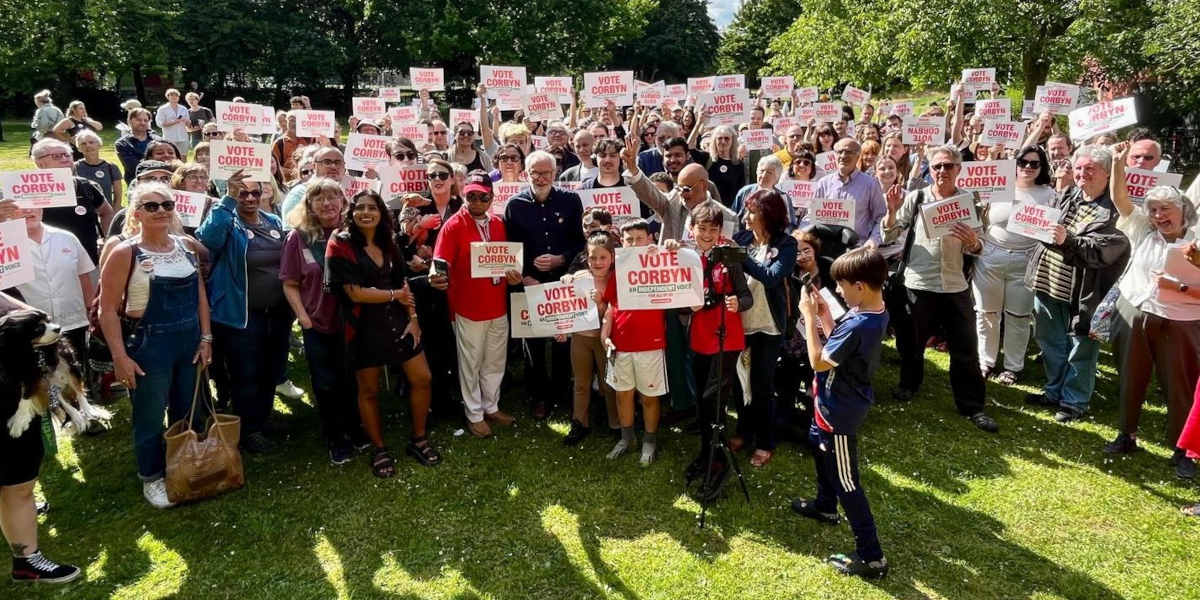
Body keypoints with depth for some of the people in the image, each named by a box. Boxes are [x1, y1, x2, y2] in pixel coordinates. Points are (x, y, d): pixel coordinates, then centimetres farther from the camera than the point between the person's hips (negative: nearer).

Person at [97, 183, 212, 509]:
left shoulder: (187, 246, 3)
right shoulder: (125, 253, -11)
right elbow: (108, 310, -11)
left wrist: (206, 337, 3)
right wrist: (120, 357, -15)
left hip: (190, 341, 5)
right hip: (148, 345, -5)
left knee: (188, 413, 17)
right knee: (150, 417, 9)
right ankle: (152, 478, 29)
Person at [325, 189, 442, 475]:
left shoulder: (388, 244, 9)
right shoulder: (340, 244, -10)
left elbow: (404, 285, 9)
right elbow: (355, 293, -16)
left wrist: (413, 317, -3)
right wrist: (395, 295, -8)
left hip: (398, 321, 5)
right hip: (364, 326, -5)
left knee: (422, 379, 4)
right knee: (369, 390, 7)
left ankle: (418, 439, 23)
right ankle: (379, 449, 25)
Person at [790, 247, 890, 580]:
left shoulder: (858, 325, -33)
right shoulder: (874, 314, -3)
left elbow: (819, 362, -25)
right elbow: (838, 344, 7)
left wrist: (809, 316, -21)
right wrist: (824, 314, -3)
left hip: (840, 412, -10)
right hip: (836, 405, 10)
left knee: (846, 481, 0)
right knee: (817, 443, 32)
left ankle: (871, 557, 10)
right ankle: (825, 507, 53)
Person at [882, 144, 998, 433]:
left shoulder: (971, 201, 2)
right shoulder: (916, 198, 0)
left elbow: (978, 250, 3)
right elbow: (889, 236, -2)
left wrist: (973, 243, -20)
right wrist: (892, 209, -18)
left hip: (955, 286, 1)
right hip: (918, 282, 0)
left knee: (966, 348, 4)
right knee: (911, 342, 14)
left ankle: (972, 405, 17)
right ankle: (909, 384, 40)